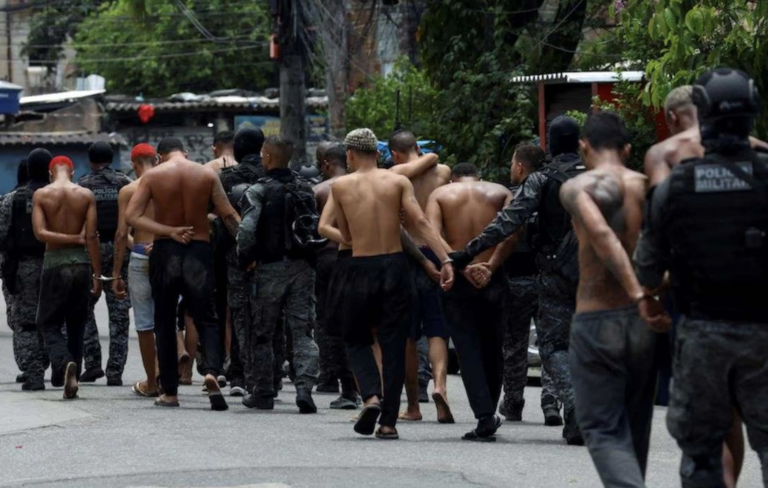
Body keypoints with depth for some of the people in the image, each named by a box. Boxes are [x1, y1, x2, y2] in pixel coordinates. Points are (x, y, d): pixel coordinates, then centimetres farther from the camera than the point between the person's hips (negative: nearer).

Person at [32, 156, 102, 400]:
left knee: (48, 324, 5)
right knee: (76, 325, 14)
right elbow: (92, 237, -4)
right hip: (81, 262, 2)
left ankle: (64, 363, -22)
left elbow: (40, 232, -13)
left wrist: (73, 239, -7)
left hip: (54, 263, -2)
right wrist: (97, 275, -2)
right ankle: (73, 377, 16)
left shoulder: (41, 195, -3)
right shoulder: (86, 195, 0)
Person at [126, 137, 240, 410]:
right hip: (199, 251, 0)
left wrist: (169, 231, -14)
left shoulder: (152, 176, -1)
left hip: (164, 252, 0)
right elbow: (230, 216, -5)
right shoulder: (207, 175, 1)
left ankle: (170, 392, 11)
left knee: (165, 323, 11)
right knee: (206, 319, 6)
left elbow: (132, 217, -10)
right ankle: (211, 370, -22)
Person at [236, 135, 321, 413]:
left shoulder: (259, 191, -9)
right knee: (303, 332, 2)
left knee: (262, 335, 9)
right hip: (302, 266, 4)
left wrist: (244, 260, -4)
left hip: (270, 268, -4)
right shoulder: (305, 189, 7)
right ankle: (304, 390, -13)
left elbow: (246, 230, -19)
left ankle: (263, 395, 14)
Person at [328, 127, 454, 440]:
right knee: (394, 345, 6)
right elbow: (420, 222, -9)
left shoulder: (340, 186, 3)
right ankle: (388, 422, 4)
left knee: (356, 340, 17)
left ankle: (371, 395, -8)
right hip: (395, 267, 1)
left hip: (360, 270, -1)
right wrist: (445, 260, -14)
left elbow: (346, 236, 9)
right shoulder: (398, 182, 3)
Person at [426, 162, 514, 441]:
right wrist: (491, 266, -13)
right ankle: (489, 413, 24)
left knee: (468, 350, 1)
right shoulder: (500, 193, 8)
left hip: (458, 282, -1)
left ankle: (484, 418, -9)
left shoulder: (440, 194, 5)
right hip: (493, 282, 1)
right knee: (492, 349, 16)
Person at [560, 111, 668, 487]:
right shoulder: (647, 186, 6)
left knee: (603, 431, 1)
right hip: (644, 322, 4)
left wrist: (639, 295, -26)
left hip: (595, 320, -4)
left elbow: (600, 233, -23)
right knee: (635, 426, 19)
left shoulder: (577, 187, -6)